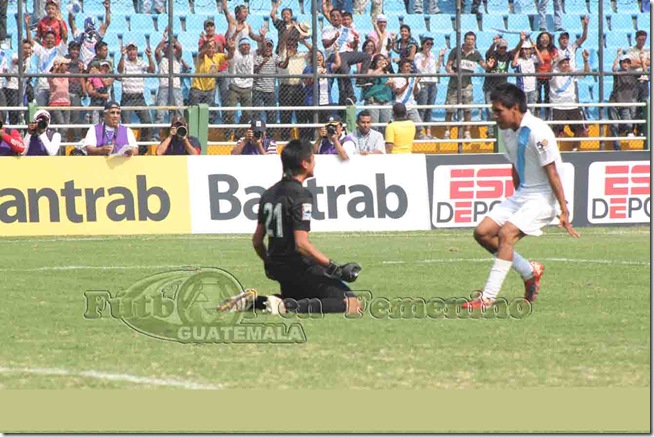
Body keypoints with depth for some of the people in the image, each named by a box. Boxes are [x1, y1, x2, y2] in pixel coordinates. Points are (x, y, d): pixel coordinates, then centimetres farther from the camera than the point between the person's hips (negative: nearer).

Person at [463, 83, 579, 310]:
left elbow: (552, 174, -18)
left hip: (544, 197, -9)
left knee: (506, 233, -25)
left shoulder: (537, 132, -20)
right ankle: (530, 271, 13)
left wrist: (564, 211, -17)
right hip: (522, 194, 9)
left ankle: (488, 297, -24)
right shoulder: (506, 131, 6)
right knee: (483, 232, -1)